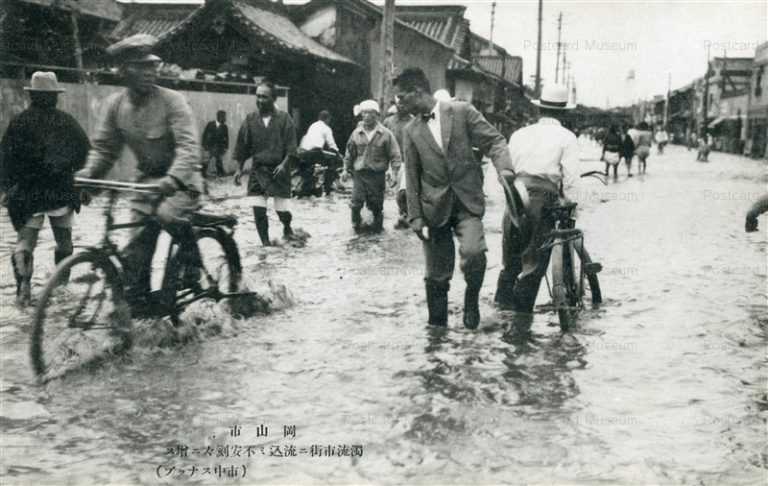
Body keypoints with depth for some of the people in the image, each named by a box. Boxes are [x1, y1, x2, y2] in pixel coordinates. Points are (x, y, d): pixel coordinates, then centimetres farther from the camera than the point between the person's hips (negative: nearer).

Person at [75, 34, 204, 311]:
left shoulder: (171, 101, -19)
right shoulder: (114, 105, -4)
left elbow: (188, 146, -28)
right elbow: (104, 147, 4)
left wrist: (172, 179, -45)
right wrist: (87, 173, -15)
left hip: (180, 180, -4)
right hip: (146, 180, 4)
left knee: (169, 214, -35)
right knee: (135, 254, 1)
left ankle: (192, 259, -5)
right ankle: (136, 309, 16)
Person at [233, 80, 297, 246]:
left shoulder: (284, 118, -3)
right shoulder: (251, 119, 3)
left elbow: (291, 146, -6)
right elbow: (242, 145, 8)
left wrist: (284, 164, -18)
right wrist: (239, 168, 5)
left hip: (279, 169, -2)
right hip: (258, 169, 2)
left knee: (281, 209, 1)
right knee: (258, 210, -7)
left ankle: (287, 227, 34)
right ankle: (265, 242, 5)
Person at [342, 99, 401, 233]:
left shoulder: (385, 133, -4)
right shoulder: (356, 133, 3)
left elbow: (394, 154, -2)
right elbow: (350, 152, 14)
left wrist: (395, 171, -9)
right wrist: (346, 169, 14)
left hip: (377, 173, -2)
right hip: (359, 173, 2)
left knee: (376, 204, 6)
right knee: (356, 202, -5)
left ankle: (377, 226, 25)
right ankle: (356, 224, 17)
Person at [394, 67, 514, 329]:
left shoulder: (462, 111, -1)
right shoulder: (411, 131, 7)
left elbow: (494, 141, -3)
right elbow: (412, 179, 7)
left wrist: (505, 169, -21)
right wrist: (416, 218, 2)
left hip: (467, 202, -2)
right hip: (434, 207, 2)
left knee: (473, 252, -25)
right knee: (436, 276, 4)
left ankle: (472, 297, 3)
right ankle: (437, 327, 21)